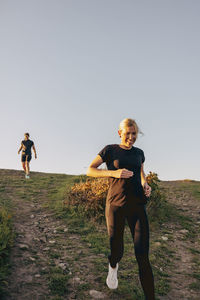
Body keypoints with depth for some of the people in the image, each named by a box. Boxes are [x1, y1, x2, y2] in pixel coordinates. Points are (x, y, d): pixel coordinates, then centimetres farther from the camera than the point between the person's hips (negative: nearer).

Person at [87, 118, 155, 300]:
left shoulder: (139, 153, 12)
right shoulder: (110, 150, 0)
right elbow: (90, 171, -3)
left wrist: (146, 184, 7)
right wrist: (114, 173, -18)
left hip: (137, 206, 3)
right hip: (116, 205, -2)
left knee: (143, 257, -3)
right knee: (117, 252, 7)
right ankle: (113, 266, 44)